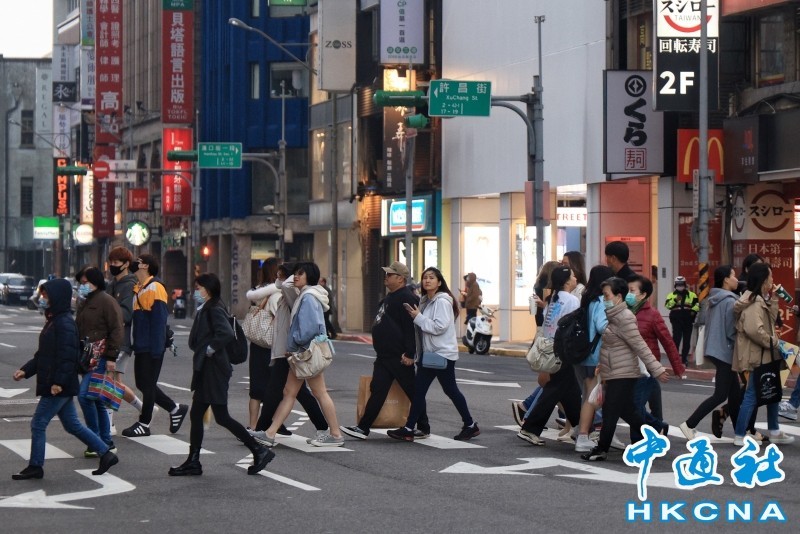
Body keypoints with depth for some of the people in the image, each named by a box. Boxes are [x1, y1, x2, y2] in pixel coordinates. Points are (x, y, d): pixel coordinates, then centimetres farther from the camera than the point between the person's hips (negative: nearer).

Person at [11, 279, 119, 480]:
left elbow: (67, 356, -24)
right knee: (72, 425, 14)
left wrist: (58, 382, -27)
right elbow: (43, 354, 20)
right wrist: (25, 370, 12)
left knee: (38, 424, -2)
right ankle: (106, 454, 17)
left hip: (58, 388, -10)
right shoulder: (53, 321, 14)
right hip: (62, 387, 10)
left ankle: (35, 467, 6)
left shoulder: (64, 324, -17)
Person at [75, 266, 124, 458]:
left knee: (84, 395, -17)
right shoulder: (84, 302, 20)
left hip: (101, 357, -9)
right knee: (97, 401, 10)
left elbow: (117, 330, -13)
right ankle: (106, 442, 14)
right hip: (86, 357, 9)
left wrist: (111, 357, -17)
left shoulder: (106, 301, -7)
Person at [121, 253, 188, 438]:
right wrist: (135, 345, 17)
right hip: (141, 347, 9)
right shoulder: (137, 289, 14)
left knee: (148, 385, 0)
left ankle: (144, 424, 8)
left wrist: (156, 349, -20)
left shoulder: (155, 289, -13)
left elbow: (159, 320, -17)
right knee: (143, 384, 13)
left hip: (151, 348, -9)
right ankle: (175, 409, 24)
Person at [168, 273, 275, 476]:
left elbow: (226, 333, -29)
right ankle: (193, 462, 14)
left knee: (221, 417, -7)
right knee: (196, 415, 10)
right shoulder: (205, 310, 15)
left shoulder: (214, 309, -14)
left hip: (214, 371, -10)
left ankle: (259, 451, -3)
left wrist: (211, 349, -19)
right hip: (206, 372, 10)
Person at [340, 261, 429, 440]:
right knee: (377, 391, 5)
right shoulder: (391, 298, 17)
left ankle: (423, 428, 11)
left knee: (412, 392, 1)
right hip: (385, 357, 10)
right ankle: (363, 428, 3)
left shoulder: (406, 298, -15)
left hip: (399, 358, -10)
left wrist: (409, 354, -26)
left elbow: (411, 329, -22)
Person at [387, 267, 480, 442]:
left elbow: (439, 327, -23)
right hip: (428, 353, 8)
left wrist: (418, 317, -18)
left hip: (443, 353, -8)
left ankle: (470, 426, 14)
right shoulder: (425, 301, 14)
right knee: (418, 390, 2)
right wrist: (413, 354, 9)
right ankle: (408, 429, 0)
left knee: (450, 390, 1)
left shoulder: (442, 302, -13)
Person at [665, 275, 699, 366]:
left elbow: (698, 303, 6)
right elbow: (667, 305, -9)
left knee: (687, 340, 7)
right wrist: (675, 300, -23)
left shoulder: (692, 295, 8)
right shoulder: (671, 295, 5)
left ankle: (684, 358, 17)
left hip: (688, 321, 2)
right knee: (676, 339, -9)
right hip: (676, 321, -2)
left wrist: (694, 310, -11)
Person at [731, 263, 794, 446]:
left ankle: (774, 432, 28)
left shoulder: (760, 300, 15)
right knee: (752, 395, -6)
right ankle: (739, 436, -2)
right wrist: (773, 342, -18)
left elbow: (770, 321, 17)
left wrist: (772, 298, 10)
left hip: (763, 355, 11)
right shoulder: (753, 302, -19)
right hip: (757, 356, -11)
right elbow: (754, 329, -30)